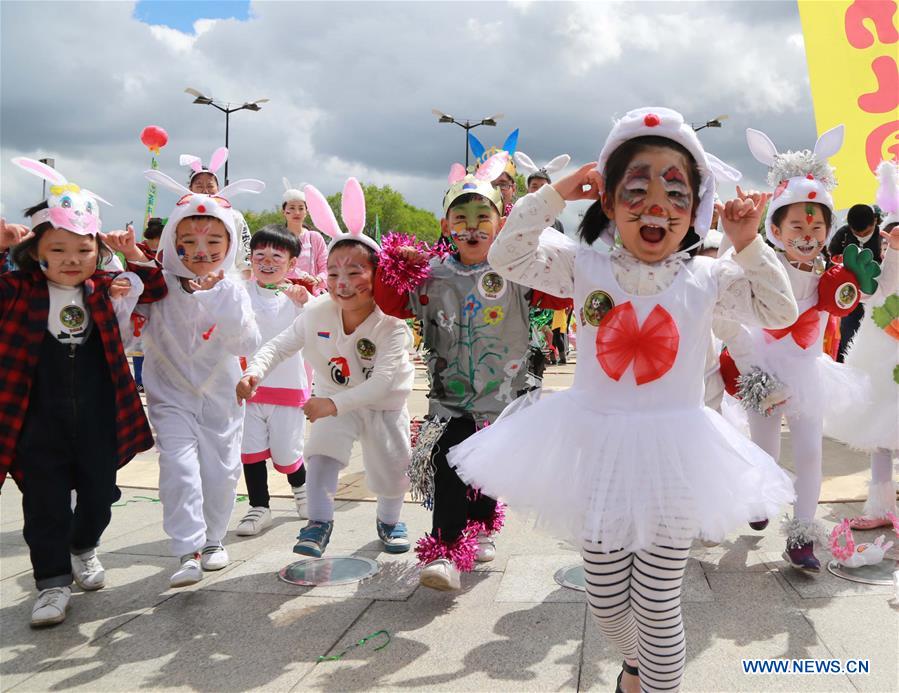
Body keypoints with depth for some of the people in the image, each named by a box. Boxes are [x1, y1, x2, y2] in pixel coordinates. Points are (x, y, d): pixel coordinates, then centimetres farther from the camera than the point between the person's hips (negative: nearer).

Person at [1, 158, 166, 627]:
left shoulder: (108, 291, 2)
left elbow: (157, 285, 12)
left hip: (99, 420, 3)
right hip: (38, 422, -2)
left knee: (98, 493, 16)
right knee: (45, 504, 4)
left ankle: (84, 548, 44)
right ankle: (52, 581, 20)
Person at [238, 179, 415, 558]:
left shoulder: (390, 322, -31)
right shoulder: (317, 312, -22)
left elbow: (382, 380, -38)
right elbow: (279, 345, -12)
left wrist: (334, 403, -45)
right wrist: (254, 372, -31)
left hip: (385, 403, -1)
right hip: (334, 400, 2)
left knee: (391, 466, 8)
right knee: (321, 455, -16)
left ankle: (389, 520, 36)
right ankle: (319, 522, 1)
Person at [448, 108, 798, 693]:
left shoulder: (709, 277, -2)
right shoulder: (586, 268, -2)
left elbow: (779, 313, -1)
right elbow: (508, 257, -5)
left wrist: (749, 246, -11)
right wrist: (553, 196, -12)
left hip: (672, 458, -1)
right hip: (598, 451, 2)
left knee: (657, 608, 6)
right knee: (605, 602, 16)